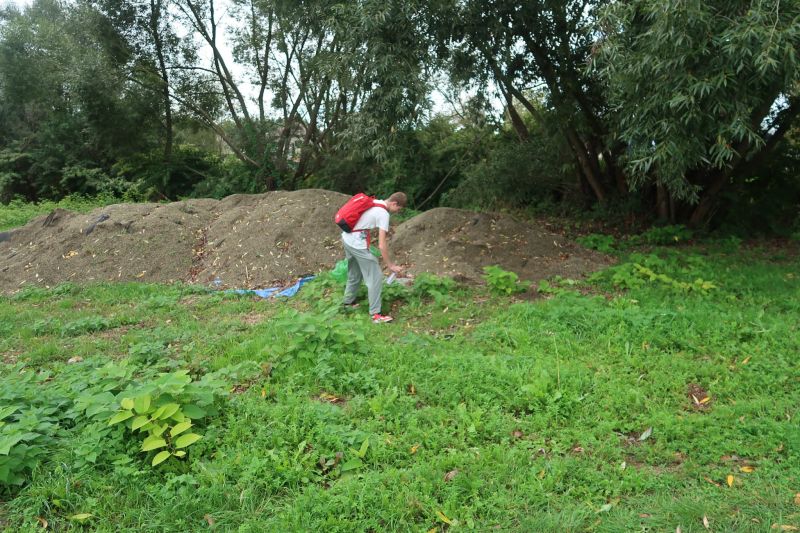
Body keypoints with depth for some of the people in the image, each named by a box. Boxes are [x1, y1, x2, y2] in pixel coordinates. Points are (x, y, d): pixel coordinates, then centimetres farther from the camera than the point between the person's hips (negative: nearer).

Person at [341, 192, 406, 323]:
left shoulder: (374, 202, 9)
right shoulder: (384, 214, -15)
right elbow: (382, 245, -17)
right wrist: (390, 265, -9)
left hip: (346, 238, 9)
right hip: (357, 244, -9)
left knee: (354, 274, 26)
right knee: (375, 277, -1)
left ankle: (348, 301, 42)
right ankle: (375, 314, 2)